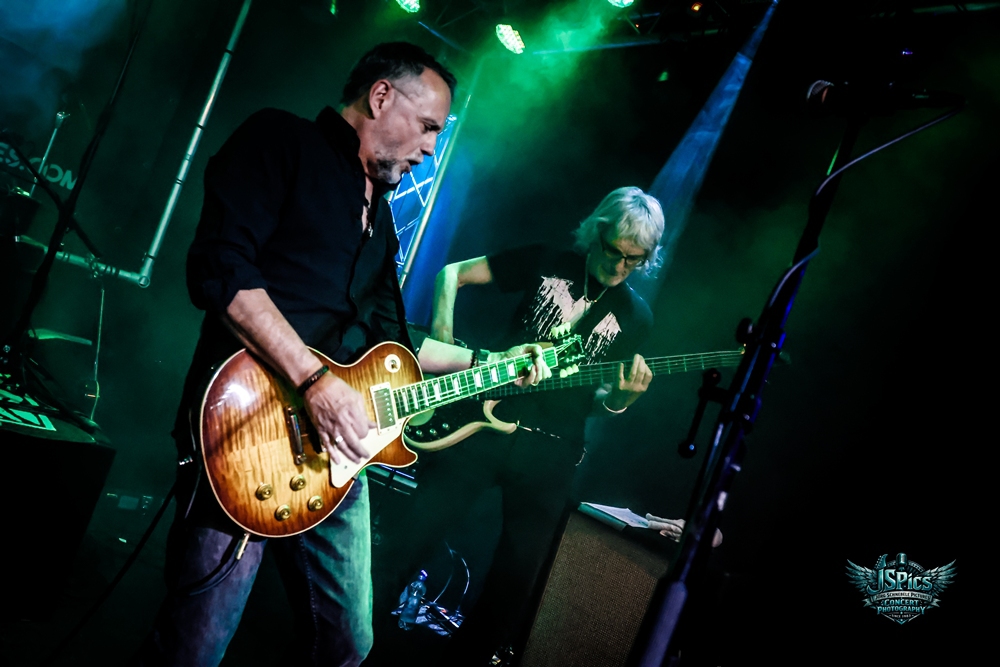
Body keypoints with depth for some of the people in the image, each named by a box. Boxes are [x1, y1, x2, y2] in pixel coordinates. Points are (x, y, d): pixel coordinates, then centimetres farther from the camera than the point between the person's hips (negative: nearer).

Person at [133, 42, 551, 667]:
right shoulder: (280, 141, -1)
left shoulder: (380, 216, 24)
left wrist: (486, 361, 24)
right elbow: (220, 267, -16)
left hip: (337, 451, 8)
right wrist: (314, 380, -21)